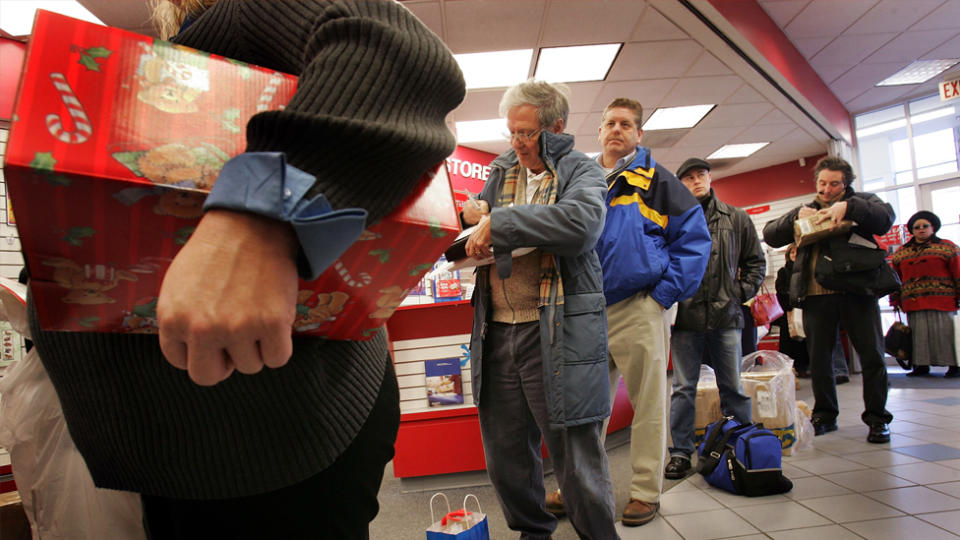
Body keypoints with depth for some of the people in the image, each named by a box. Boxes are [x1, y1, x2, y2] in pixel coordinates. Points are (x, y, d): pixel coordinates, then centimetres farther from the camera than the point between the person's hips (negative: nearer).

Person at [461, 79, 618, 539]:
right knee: (505, 458, 16)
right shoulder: (501, 171, 18)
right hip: (497, 333, 6)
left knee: (577, 461, 3)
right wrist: (469, 214, 7)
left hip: (559, 335, -5)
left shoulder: (581, 171, 0)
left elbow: (580, 224, -22)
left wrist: (498, 222, -16)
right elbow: (477, 216, 32)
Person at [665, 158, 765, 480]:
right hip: (685, 318, -1)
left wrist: (741, 293, 4)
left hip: (725, 317, 2)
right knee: (683, 389, 6)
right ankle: (680, 452, 16)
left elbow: (755, 261, 16)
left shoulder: (736, 218, 10)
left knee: (732, 387, 11)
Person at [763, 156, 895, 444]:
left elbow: (886, 217, -10)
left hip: (857, 291, -2)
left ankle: (877, 418, 17)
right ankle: (825, 416, 22)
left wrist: (848, 207, -22)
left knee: (872, 356, 2)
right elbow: (770, 235, 8)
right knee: (819, 359, 8)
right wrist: (795, 217, -8)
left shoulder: (861, 202, 11)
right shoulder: (805, 211, 18)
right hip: (816, 296, 2)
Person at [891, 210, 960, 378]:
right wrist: (895, 300, 10)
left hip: (941, 301, -3)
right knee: (919, 334, 4)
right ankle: (922, 365, 10)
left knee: (946, 332, -3)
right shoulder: (901, 252, 15)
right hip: (913, 304, 3)